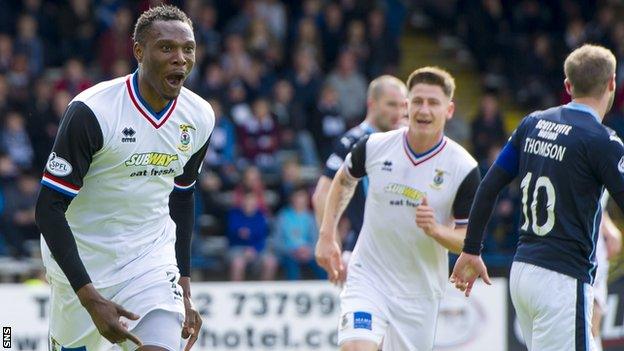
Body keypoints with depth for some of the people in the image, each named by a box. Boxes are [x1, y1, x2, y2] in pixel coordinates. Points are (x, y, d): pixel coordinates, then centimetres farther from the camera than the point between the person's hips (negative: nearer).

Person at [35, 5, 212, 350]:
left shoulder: (199, 117, -3)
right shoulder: (92, 111, -21)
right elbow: (49, 208, -19)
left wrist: (184, 290, 13)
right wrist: (90, 298, -26)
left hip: (153, 258, 3)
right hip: (82, 261, -3)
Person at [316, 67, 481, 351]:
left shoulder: (464, 169, -11)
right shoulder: (375, 147, -6)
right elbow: (343, 181, 17)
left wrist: (435, 230, -26)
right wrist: (327, 236, 11)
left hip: (419, 291, 1)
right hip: (367, 277, 0)